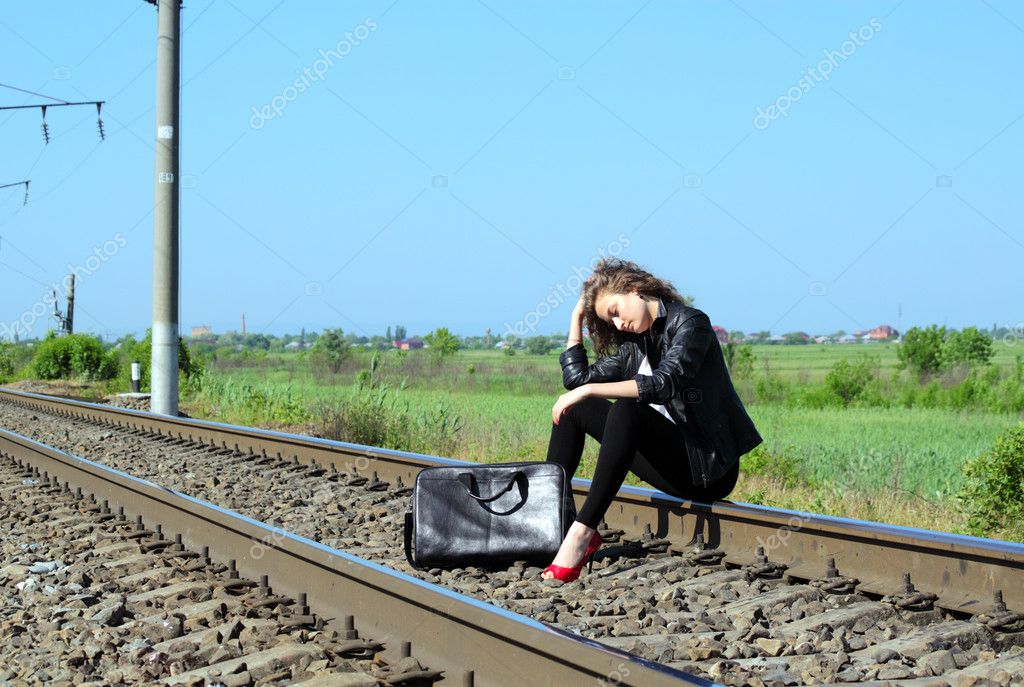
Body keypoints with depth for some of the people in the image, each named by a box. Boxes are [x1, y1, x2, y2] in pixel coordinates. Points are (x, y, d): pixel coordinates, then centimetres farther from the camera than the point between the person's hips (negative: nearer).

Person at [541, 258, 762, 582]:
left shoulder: (689, 323, -9)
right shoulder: (634, 344, 15)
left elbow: (665, 383, -26)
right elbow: (576, 378, 13)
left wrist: (589, 390, -27)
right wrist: (577, 316, 13)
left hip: (708, 469, -8)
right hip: (673, 464, 9)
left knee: (627, 407, -32)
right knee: (574, 408, 6)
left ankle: (582, 532, -40)